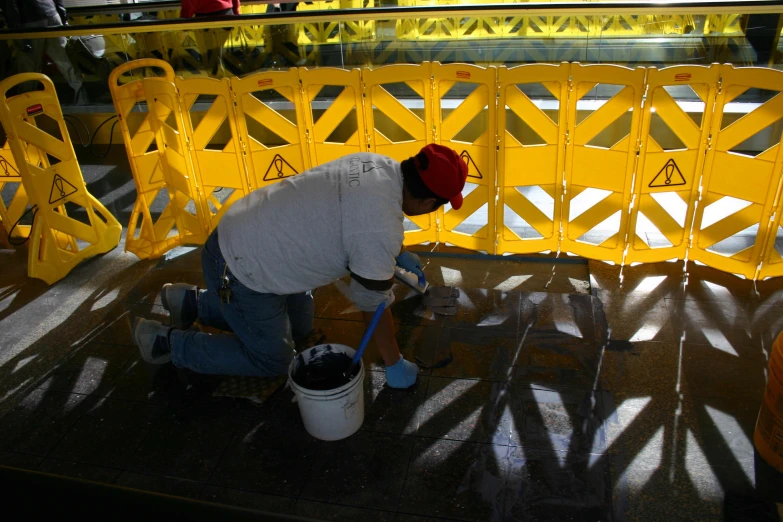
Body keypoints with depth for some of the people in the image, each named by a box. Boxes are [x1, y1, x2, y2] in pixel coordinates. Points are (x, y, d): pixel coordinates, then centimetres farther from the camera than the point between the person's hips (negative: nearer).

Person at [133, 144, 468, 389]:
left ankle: (194, 302, 31)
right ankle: (168, 343, 18)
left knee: (299, 329, 23)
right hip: (241, 272, -9)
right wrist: (394, 365, -3)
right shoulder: (381, 230, -30)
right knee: (273, 360, 10)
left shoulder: (377, 163, -3)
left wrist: (401, 254, 31)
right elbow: (374, 306, -18)